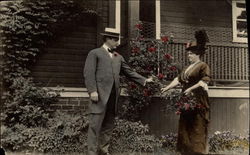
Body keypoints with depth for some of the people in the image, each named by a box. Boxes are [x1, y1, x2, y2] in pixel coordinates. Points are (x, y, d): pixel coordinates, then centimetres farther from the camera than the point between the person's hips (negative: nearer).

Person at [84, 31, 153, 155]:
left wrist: (144, 80, 15)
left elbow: (129, 72, 23)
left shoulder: (118, 57, 23)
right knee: (95, 125, -6)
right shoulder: (94, 53, 4)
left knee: (108, 126, 9)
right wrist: (92, 91, -15)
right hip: (100, 94, -6)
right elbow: (89, 73, -5)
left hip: (113, 96, 6)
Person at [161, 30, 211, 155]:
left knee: (197, 127, -6)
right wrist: (167, 88, 3)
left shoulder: (203, 66, -2)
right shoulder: (187, 68, 20)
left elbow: (204, 81, -15)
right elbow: (178, 79, 14)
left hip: (198, 100, -7)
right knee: (185, 126, 7)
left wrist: (191, 89, -24)